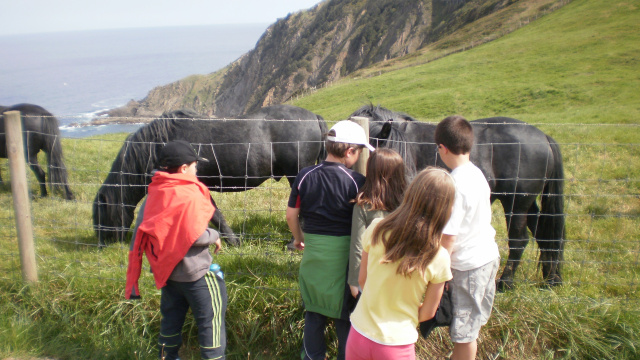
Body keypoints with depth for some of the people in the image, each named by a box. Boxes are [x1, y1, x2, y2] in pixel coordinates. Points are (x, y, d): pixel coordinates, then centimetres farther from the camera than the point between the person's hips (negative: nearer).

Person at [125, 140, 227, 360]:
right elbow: (195, 236, -24)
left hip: (165, 268, 8)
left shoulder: (154, 193, 2)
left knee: (171, 317, 21)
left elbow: (141, 232, 5)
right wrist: (214, 236, -3)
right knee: (210, 317, 5)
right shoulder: (190, 194, -19)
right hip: (192, 271, -7)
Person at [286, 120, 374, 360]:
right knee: (344, 312, 14)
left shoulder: (304, 176, -5)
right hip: (344, 254, -3)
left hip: (313, 250, 3)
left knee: (314, 309, 19)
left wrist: (298, 238, 18)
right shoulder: (356, 182, -16)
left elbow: (291, 215, 1)